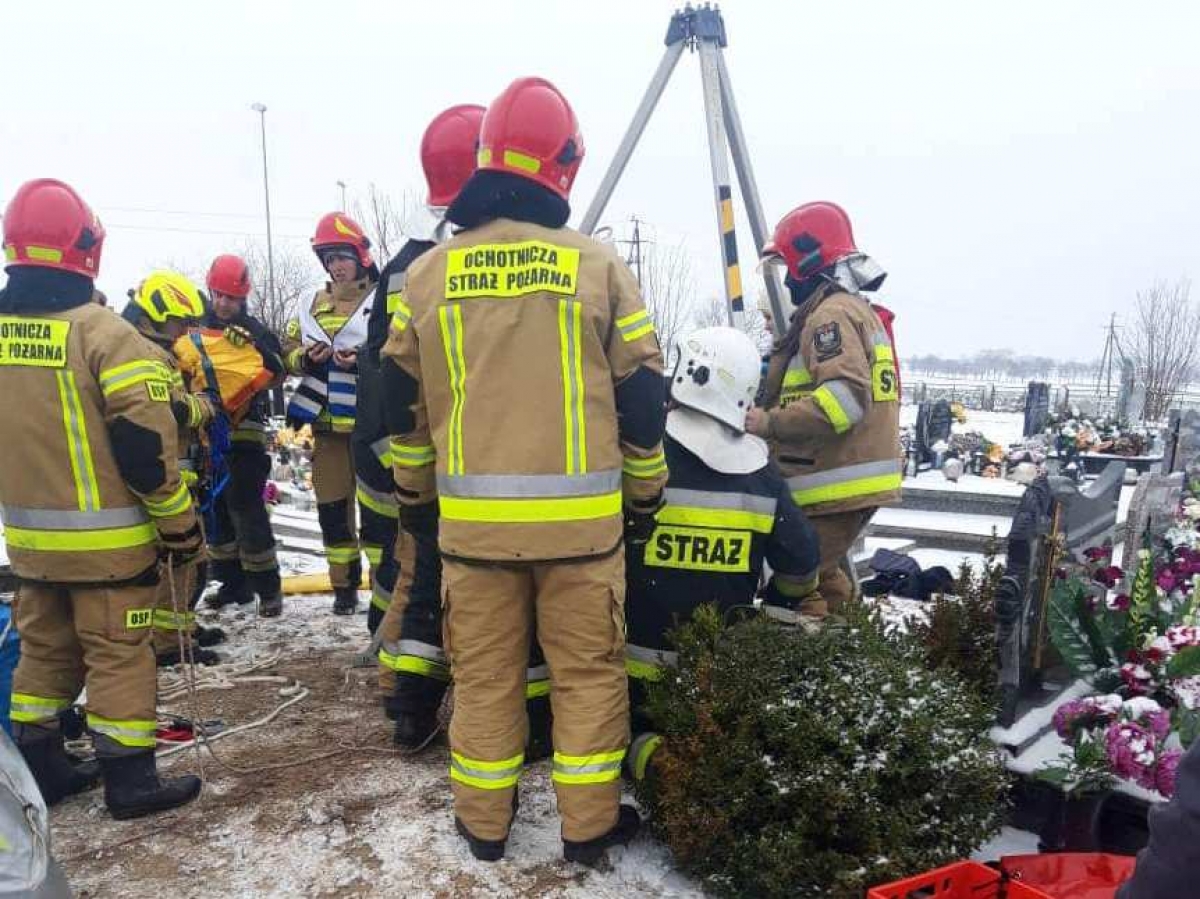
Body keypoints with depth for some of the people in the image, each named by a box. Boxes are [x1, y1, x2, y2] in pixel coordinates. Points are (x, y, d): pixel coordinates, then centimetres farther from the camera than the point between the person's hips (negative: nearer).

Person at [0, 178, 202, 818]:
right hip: (105, 537, -6)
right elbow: (145, 441, -20)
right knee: (118, 653, 4)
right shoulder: (101, 331, -17)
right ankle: (130, 779, 12)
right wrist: (179, 523, -10)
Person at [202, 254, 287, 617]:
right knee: (215, 509, 10)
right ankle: (233, 582, 21)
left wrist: (254, 345, -29)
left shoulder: (255, 331, 0)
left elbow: (278, 374, -14)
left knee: (246, 507, -9)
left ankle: (268, 587, 0)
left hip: (244, 430, -5)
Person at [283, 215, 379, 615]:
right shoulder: (312, 305, 15)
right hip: (327, 423, 5)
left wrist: (364, 359, -22)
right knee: (332, 507, 10)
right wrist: (307, 356, -7)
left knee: (376, 507, -3)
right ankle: (344, 585, 22)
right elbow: (288, 353, 14)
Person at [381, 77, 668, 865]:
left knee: (483, 673, 15)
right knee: (588, 672, 12)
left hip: (472, 513, 2)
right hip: (579, 513, -2)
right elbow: (640, 398, 1)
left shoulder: (428, 274, 4)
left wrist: (416, 494, 23)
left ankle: (485, 823, 29)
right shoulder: (597, 265, -3)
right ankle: (589, 826, 24)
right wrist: (646, 496, 13)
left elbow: (403, 402, 11)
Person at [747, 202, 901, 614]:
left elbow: (846, 396, -26)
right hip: (855, 482, 11)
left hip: (833, 486, -11)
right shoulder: (857, 309, 20)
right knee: (824, 577, 21)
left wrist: (770, 423, -24)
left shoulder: (831, 313, -13)